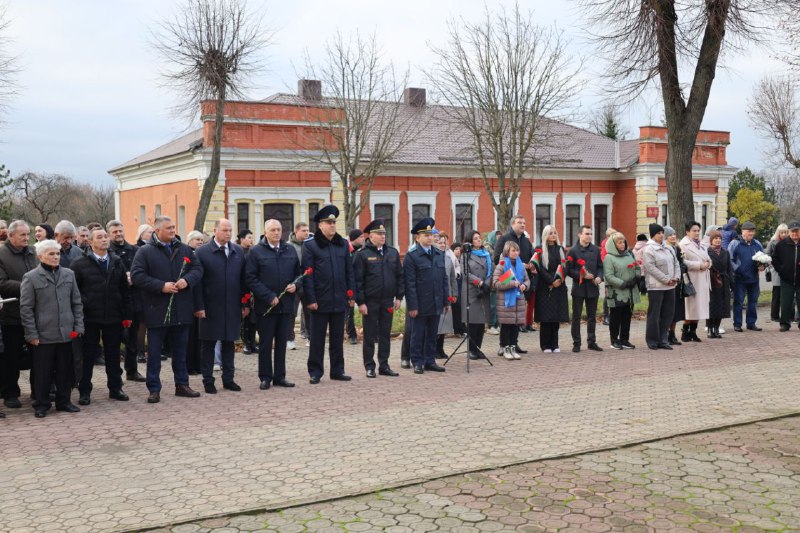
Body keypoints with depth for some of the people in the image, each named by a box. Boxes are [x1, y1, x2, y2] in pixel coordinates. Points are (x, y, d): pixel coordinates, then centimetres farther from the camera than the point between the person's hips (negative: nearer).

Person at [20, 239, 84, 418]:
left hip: (66, 333, 3)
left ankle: (64, 401, 22)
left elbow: (76, 302, 11)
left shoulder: (68, 274, 8)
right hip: (43, 334, -3)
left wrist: (78, 326, 3)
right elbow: (26, 308, -4)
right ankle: (41, 405, 16)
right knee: (43, 372, 4)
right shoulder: (31, 277, -3)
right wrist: (31, 334, -8)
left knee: (65, 370, 10)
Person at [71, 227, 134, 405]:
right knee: (88, 356, 5)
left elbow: (125, 290, 8)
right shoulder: (79, 264, -3)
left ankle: (115, 388, 23)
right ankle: (84, 391, 15)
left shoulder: (117, 262, 8)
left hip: (113, 317, 3)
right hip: (89, 318, -3)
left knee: (113, 355, 11)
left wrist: (127, 315, 5)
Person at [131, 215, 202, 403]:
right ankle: (154, 389, 10)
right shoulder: (145, 252, -5)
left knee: (180, 350, 14)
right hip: (157, 310, -4)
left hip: (181, 310, 4)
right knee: (154, 352, 3)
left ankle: (182, 384, 24)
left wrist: (187, 280, -11)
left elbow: (196, 270, 10)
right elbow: (136, 275, -13)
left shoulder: (184, 250, 9)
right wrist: (161, 286, -19)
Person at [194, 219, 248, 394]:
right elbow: (197, 281, -7)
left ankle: (228, 379, 20)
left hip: (233, 307, 3)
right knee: (208, 344, 5)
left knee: (229, 343, 11)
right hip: (210, 307, -3)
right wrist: (198, 307, -11)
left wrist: (245, 304, 5)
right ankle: (208, 381, 13)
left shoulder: (239, 251, 7)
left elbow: (243, 279, 8)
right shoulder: (202, 252, -4)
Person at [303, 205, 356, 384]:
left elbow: (349, 272, 11)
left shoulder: (343, 244, 9)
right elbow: (307, 275, -7)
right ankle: (315, 372, 13)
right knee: (317, 339, 4)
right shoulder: (310, 246, -4)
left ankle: (337, 370, 20)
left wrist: (351, 295, 6)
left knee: (338, 338, 11)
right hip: (320, 301, -4)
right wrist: (310, 299, -12)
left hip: (339, 300, 4)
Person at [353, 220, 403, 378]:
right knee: (370, 335, 3)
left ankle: (384, 365, 18)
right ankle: (370, 367, 11)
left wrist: (399, 297, 4)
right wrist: (360, 302, -13)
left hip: (387, 301, 4)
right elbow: (358, 280, -9)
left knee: (385, 335, 10)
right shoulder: (362, 254, -5)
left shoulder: (393, 253, 9)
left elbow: (400, 276, 11)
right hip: (370, 301, -4)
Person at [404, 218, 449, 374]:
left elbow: (444, 279, 14)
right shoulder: (411, 256, -7)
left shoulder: (439, 254, 12)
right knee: (418, 335, 4)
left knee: (432, 335, 11)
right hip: (420, 305, -5)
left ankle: (430, 361, 20)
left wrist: (446, 301, 9)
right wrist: (412, 306, -14)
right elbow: (410, 283, -10)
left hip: (436, 304, 5)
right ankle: (417, 363, 12)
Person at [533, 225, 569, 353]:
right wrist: (551, 281, -14)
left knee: (556, 317, 3)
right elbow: (540, 268, -8)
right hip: (545, 288, -4)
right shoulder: (540, 250, 0)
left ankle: (554, 345, 9)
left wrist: (559, 279, -8)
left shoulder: (560, 249, 14)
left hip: (559, 287, 4)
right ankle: (545, 345, 2)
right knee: (545, 317, -4)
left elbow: (565, 266, 8)